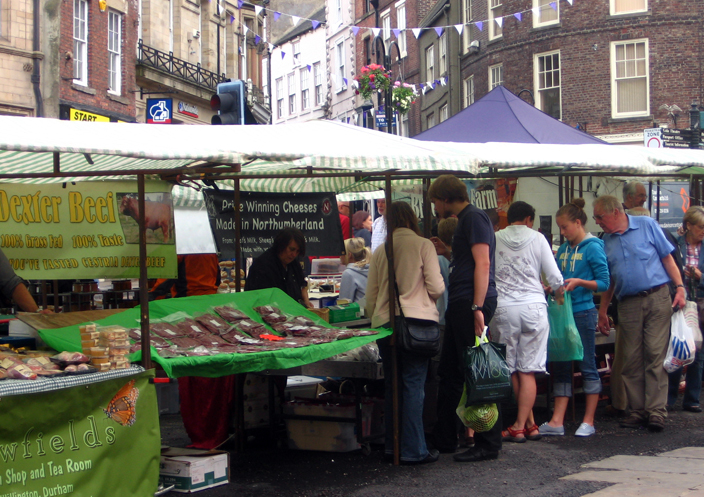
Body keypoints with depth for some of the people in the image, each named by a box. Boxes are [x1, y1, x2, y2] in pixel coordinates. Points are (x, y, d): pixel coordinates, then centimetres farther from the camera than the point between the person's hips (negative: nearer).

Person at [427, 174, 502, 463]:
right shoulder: (463, 220, 21)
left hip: (471, 304, -11)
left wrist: (477, 308, -23)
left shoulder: (474, 218, -10)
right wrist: (444, 250, 29)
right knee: (450, 373, 15)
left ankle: (488, 444, -3)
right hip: (459, 305, 11)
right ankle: (444, 439, 23)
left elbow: (483, 263, -19)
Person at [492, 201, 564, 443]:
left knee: (511, 370, 10)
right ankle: (521, 425, 0)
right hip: (534, 306, 0)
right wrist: (558, 290, 26)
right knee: (528, 371, 2)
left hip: (503, 309, 0)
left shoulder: (494, 239, 5)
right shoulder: (537, 239, 4)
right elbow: (555, 277, 4)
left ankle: (528, 423, 15)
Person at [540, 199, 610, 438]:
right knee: (560, 366, 5)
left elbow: (604, 283, -9)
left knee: (587, 366, 1)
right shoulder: (563, 249, 12)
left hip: (583, 312, -7)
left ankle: (588, 422, 7)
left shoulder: (592, 247, -7)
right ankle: (557, 422, 7)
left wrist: (579, 282, -21)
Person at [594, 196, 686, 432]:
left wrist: (680, 288, -7)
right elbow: (608, 280, 19)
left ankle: (656, 411, -8)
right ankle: (638, 411, 9)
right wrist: (602, 310, 15)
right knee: (632, 359, 2)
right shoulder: (606, 241, 14)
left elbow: (667, 258, 3)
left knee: (656, 354, -8)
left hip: (657, 299, -4)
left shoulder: (647, 225, 3)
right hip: (628, 304, 4)